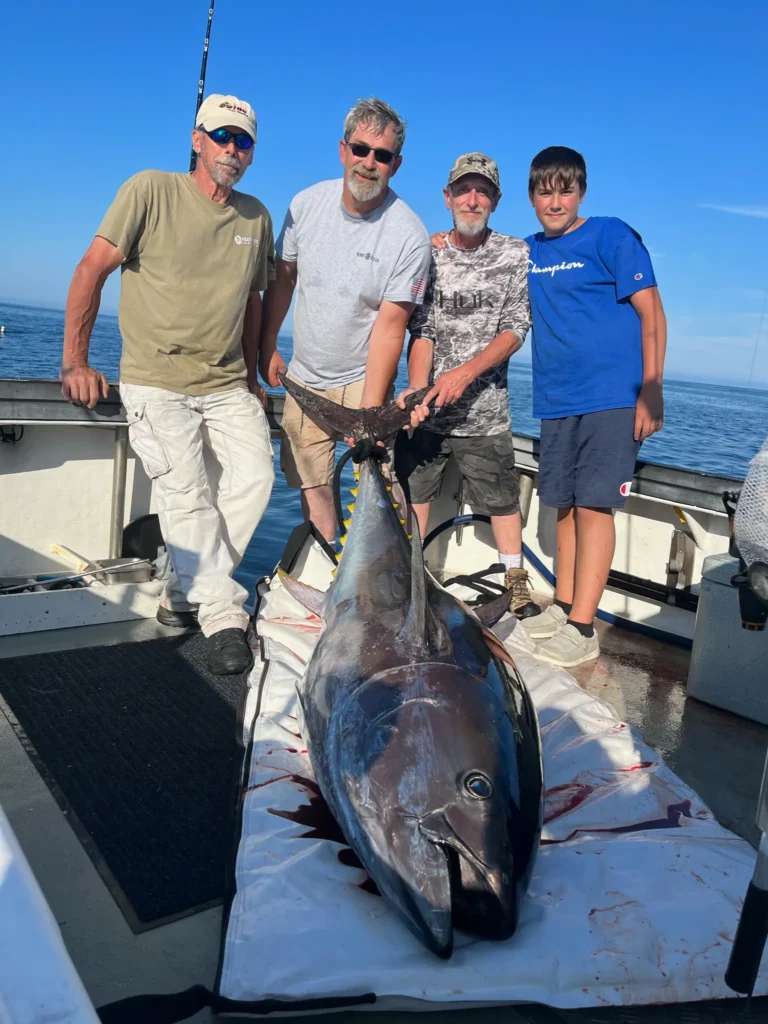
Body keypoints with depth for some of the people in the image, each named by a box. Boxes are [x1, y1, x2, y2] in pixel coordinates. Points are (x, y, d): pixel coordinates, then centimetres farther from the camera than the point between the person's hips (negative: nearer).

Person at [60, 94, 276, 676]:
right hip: (155, 382, -4)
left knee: (254, 476, -11)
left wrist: (252, 378, 15)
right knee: (185, 491, -15)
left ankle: (187, 593, 3)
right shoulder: (151, 192, -4)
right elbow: (92, 271, -5)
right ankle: (222, 616, -6)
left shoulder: (256, 217, 10)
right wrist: (75, 361, -10)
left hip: (227, 386, 4)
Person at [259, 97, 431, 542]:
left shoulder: (409, 235, -16)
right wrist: (267, 347, 11)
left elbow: (389, 328, -19)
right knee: (312, 484, 7)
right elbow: (283, 278, 11)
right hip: (304, 376, 4)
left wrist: (368, 413, -23)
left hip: (363, 378, -4)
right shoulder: (307, 203, -2)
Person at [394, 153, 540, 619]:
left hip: (484, 409, -1)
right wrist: (417, 390, -21)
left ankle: (516, 581, 21)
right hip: (428, 406, 2)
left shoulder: (514, 253, 0)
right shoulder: (429, 254, 2)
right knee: (411, 492, 7)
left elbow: (515, 330, -8)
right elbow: (422, 332, -4)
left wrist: (465, 373, -22)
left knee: (501, 497, 5)